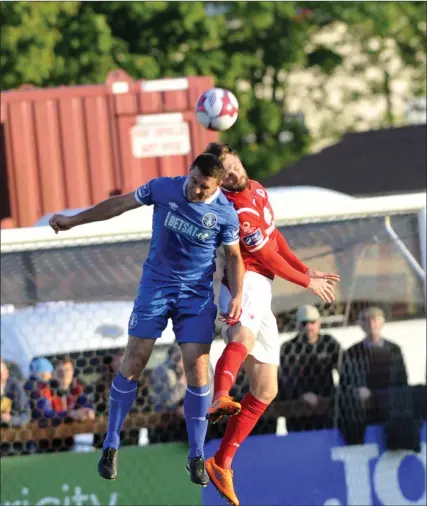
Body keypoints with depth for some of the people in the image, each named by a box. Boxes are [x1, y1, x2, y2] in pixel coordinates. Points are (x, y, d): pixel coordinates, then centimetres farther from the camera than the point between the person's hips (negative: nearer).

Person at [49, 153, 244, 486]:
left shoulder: (225, 214, -11)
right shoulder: (164, 189, -9)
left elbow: (233, 257, 3)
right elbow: (120, 204, 4)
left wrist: (237, 295, -11)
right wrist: (74, 221, 11)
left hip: (197, 294, -1)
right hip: (156, 285, 1)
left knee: (197, 364, -9)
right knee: (135, 358, -6)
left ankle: (196, 456, 3)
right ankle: (111, 445, 5)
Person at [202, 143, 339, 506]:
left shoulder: (256, 190, 15)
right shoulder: (237, 211, -15)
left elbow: (274, 237, 27)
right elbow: (267, 257, -10)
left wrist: (306, 270, 22)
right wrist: (308, 282, 2)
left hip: (262, 296, 9)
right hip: (247, 283, -9)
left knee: (265, 390, 8)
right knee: (244, 336, -43)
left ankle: (222, 463, 11)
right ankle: (221, 398, -74)